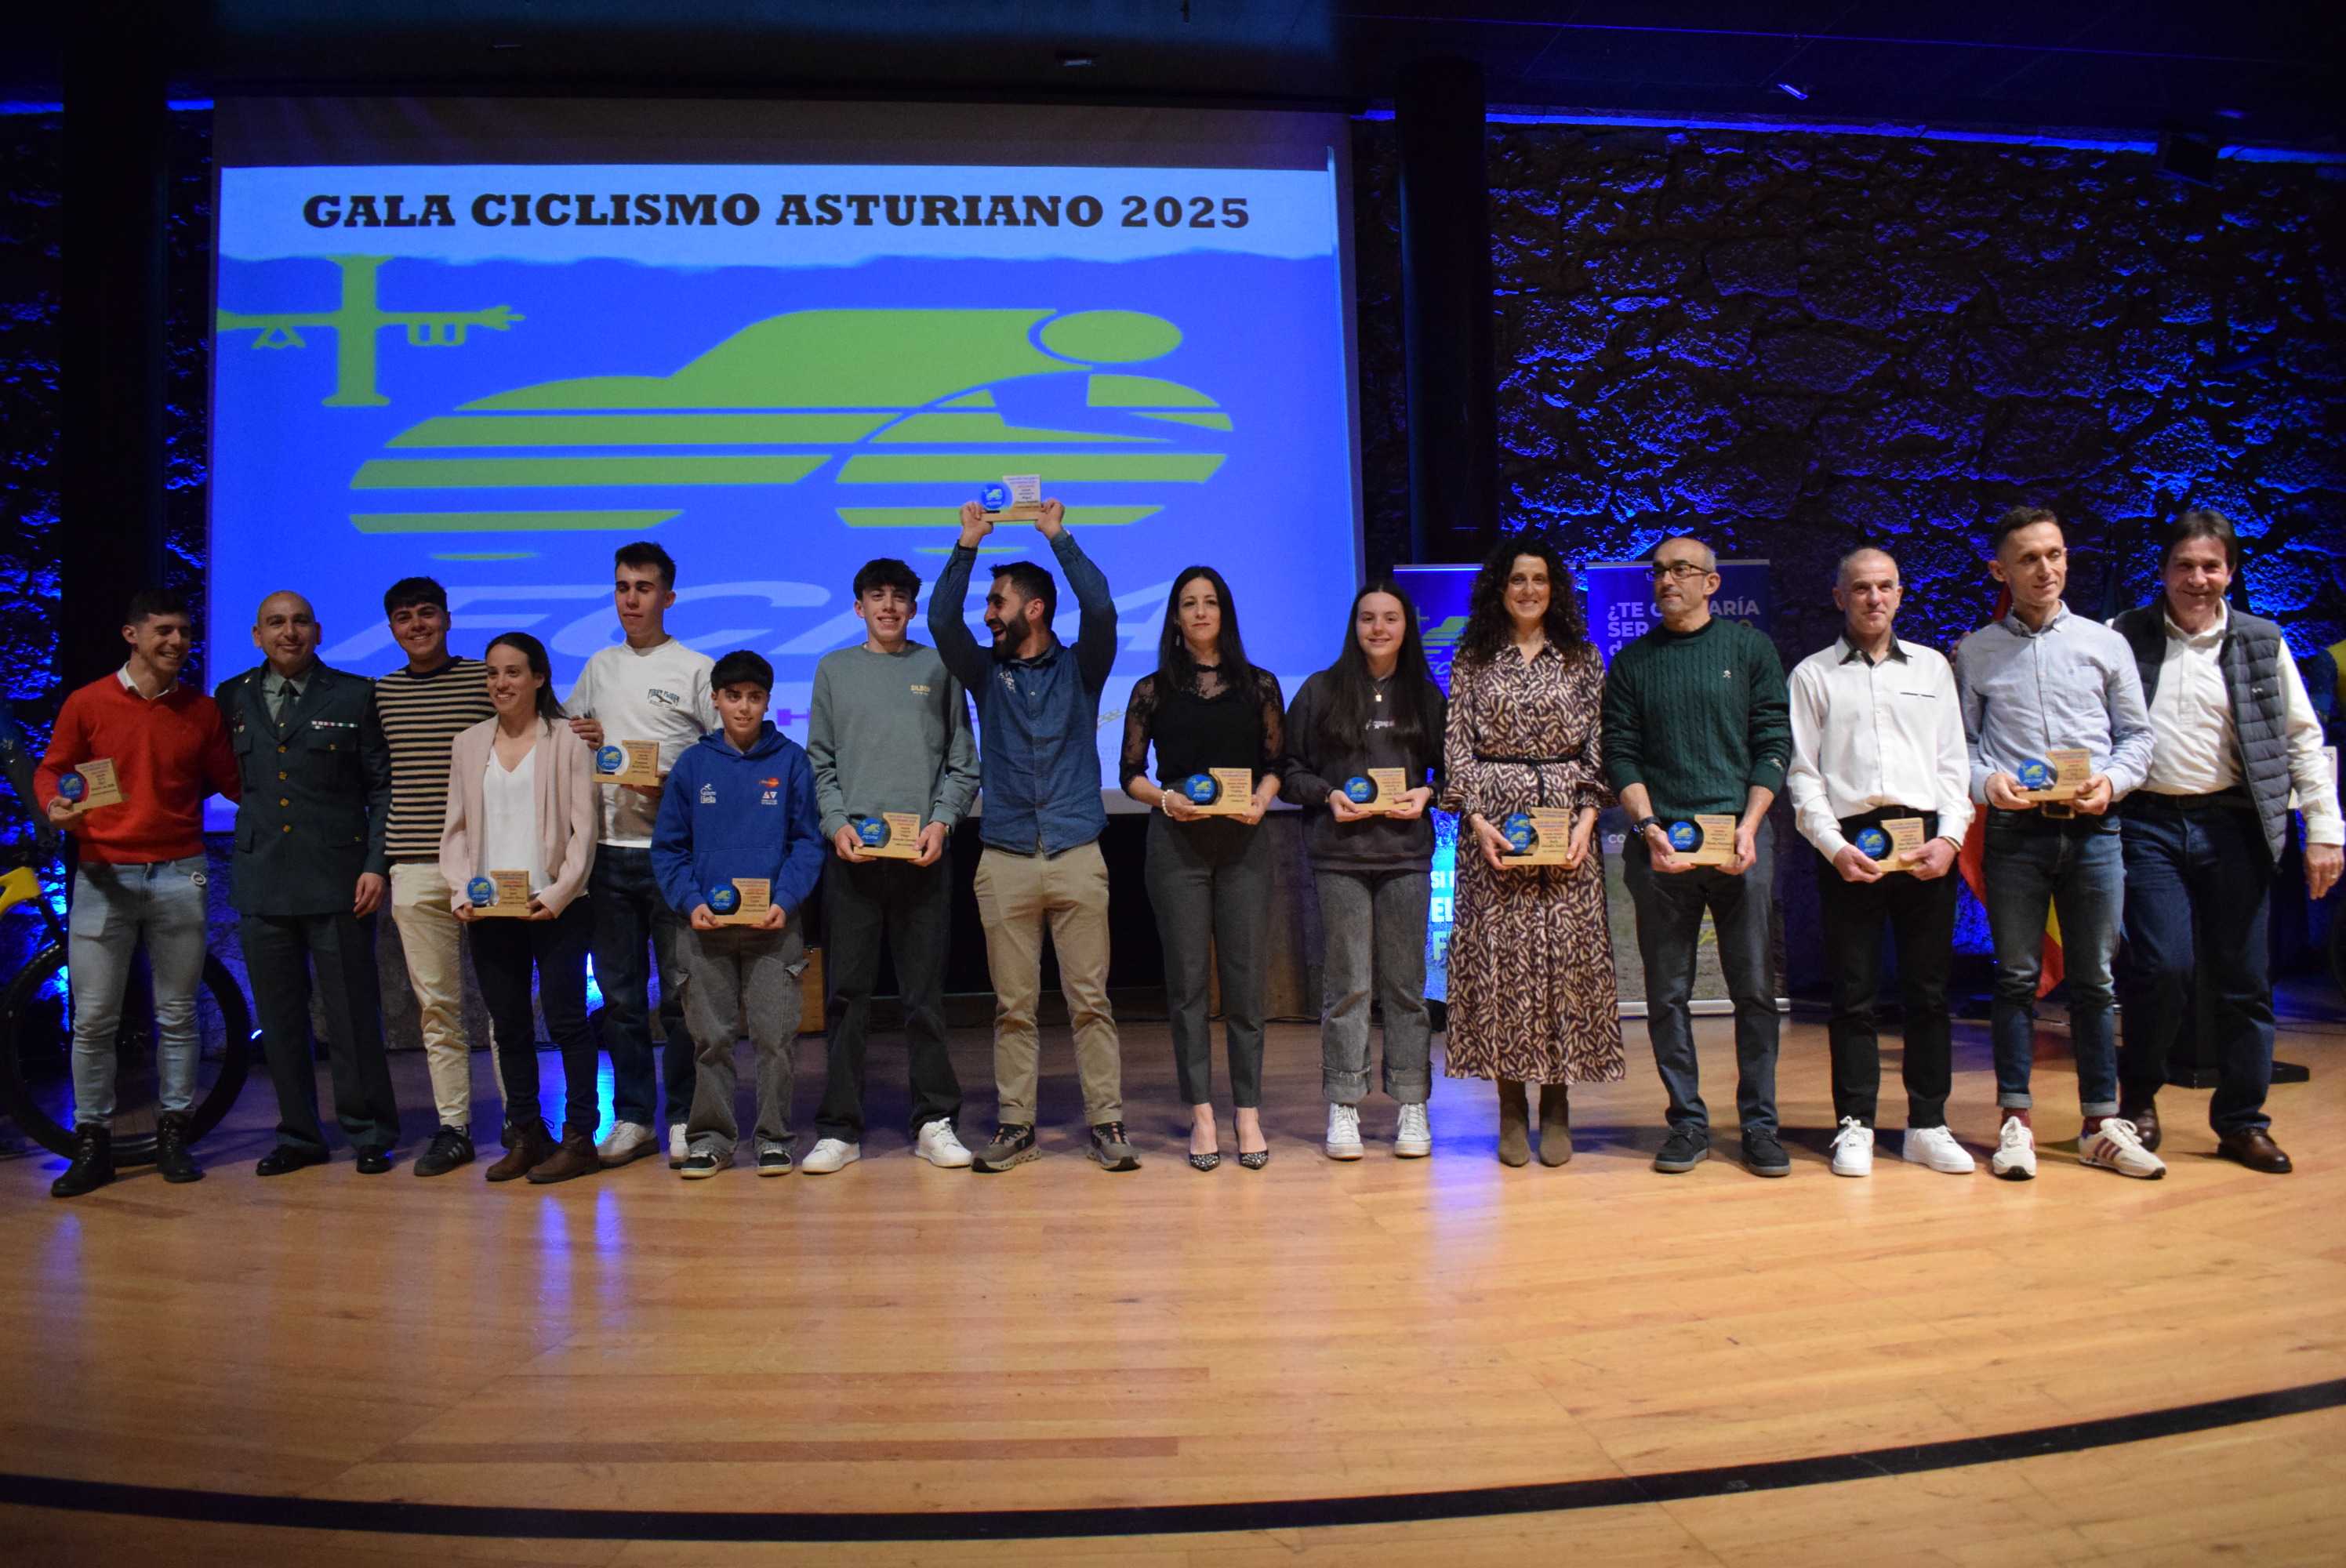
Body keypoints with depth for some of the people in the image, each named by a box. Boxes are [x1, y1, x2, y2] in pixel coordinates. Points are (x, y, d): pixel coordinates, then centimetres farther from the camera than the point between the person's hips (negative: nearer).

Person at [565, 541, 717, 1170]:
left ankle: (683, 1118, 9)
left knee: (680, 990, -1)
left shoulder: (696, 669, 1)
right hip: (609, 850, 5)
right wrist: (577, 738, 2)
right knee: (619, 993, 9)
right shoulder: (598, 667, 15)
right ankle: (632, 1117, 18)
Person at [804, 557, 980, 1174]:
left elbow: (963, 763, 8)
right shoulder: (835, 669, 12)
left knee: (925, 993, 3)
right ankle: (840, 1127, 9)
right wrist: (837, 823, -6)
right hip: (852, 851, 1)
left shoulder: (937, 668, 10)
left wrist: (942, 821, -7)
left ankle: (935, 1122, 12)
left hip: (923, 852, 0)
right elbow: (820, 762, 9)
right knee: (847, 992, 2)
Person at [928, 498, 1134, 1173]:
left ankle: (1106, 1122, 6)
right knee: (1012, 1004, 5)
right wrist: (968, 543, -4)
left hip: (1077, 857, -2)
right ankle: (1015, 1125, 12)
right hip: (1005, 860, 2)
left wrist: (1059, 536, -7)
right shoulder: (986, 673, 12)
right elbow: (941, 620, -2)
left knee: (1089, 999, 0)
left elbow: (1101, 609, -10)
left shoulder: (1079, 668, 7)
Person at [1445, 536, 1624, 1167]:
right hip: (1494, 819, 0)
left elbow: (1598, 747, 5)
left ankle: (1557, 1106, 8)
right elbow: (1457, 747, 2)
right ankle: (1512, 1109, 6)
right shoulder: (1471, 660, 8)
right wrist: (1478, 821, -9)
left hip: (1565, 816, 1)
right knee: (1498, 952, -3)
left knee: (1568, 950, -2)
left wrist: (1587, 820, -7)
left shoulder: (1582, 659, 10)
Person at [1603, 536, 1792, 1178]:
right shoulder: (1632, 662, 11)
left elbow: (1774, 744, 4)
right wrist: (1648, 828, -9)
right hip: (1660, 845, 1)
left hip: (1740, 840, -1)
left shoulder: (1750, 649, 9)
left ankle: (1759, 1123, 9)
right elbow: (1620, 754, 6)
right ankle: (1688, 1121, 11)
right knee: (1667, 993, 2)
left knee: (1755, 987, 0)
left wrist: (1748, 827, -8)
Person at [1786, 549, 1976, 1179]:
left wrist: (1949, 837, -3)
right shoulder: (1813, 674, 9)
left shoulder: (1932, 667, 16)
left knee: (1929, 990, 4)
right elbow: (1802, 773, 3)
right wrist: (1835, 847, -9)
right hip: (1849, 844, -2)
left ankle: (1928, 1125, 12)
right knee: (1853, 992, 0)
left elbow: (1953, 761, 11)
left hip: (1927, 843, 2)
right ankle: (1855, 1125, 7)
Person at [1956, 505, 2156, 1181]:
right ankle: (2016, 1121, 9)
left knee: (2094, 980, 6)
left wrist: (2112, 781, -8)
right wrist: (1987, 782, -13)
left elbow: (2137, 735, 10)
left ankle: (2102, 1125, 14)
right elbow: (1959, 742, 6)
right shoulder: (1976, 652, 7)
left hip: (2092, 828, 1)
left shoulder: (2105, 643, 10)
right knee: (2017, 977, 2)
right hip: (2015, 828, -1)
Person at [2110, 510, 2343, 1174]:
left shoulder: (2262, 644, 8)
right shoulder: (2125, 637, 4)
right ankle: (2138, 1096, 12)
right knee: (2164, 967, -11)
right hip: (2149, 823, -2)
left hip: (2232, 825, 2)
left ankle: (2242, 1122, 18)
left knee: (2243, 978, 5)